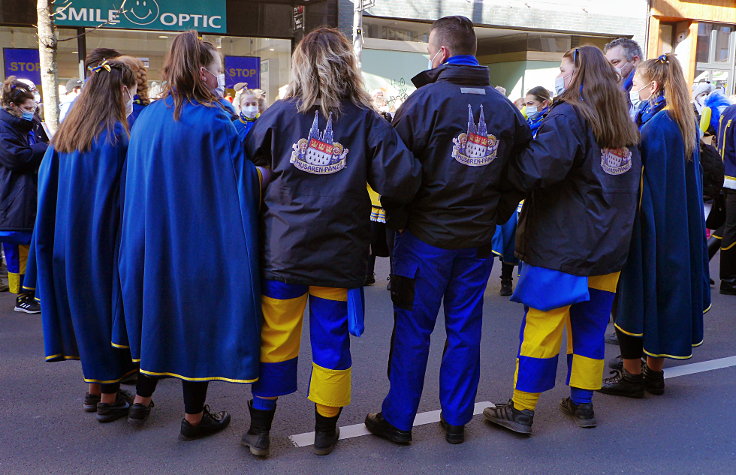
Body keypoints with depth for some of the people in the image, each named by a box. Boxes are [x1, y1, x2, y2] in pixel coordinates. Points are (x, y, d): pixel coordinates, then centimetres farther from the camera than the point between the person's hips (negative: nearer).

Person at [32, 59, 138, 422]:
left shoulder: (67, 131, 6)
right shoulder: (117, 134, -15)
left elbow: (47, 182, 11)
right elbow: (128, 192, -17)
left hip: (69, 239, 7)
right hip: (107, 239, -7)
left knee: (85, 308, 18)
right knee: (109, 308, 5)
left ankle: (94, 388, 29)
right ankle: (109, 399, 15)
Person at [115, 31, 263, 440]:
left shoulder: (147, 119, 4)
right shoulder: (213, 122, -16)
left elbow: (138, 184, 13)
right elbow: (244, 179, -14)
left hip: (152, 240, 6)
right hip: (201, 244, -6)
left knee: (159, 313, 22)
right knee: (199, 318, 7)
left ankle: (143, 399, 35)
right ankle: (195, 417, 19)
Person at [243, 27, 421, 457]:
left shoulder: (282, 113, -3)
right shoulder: (368, 121, -7)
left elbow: (246, 153, 8)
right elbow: (400, 180, -14)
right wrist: (389, 203, 7)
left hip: (284, 248, 1)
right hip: (340, 253, -1)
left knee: (275, 339, 13)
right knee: (331, 340, 12)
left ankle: (260, 429, 25)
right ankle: (325, 430, 27)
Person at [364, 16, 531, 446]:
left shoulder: (426, 99, -11)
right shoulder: (506, 108, 3)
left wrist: (397, 221, 2)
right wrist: (492, 216, 14)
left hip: (426, 237, -4)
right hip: (479, 240, 4)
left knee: (413, 330, 6)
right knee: (465, 330, 13)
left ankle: (398, 420, 17)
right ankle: (456, 419, 24)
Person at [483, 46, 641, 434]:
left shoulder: (567, 116, -13)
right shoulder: (624, 124, 13)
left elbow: (541, 166, -27)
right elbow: (631, 181, 21)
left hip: (561, 245, -7)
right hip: (609, 246, 8)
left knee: (541, 325, 0)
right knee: (590, 325, 15)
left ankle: (521, 410, 9)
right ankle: (582, 403, 26)